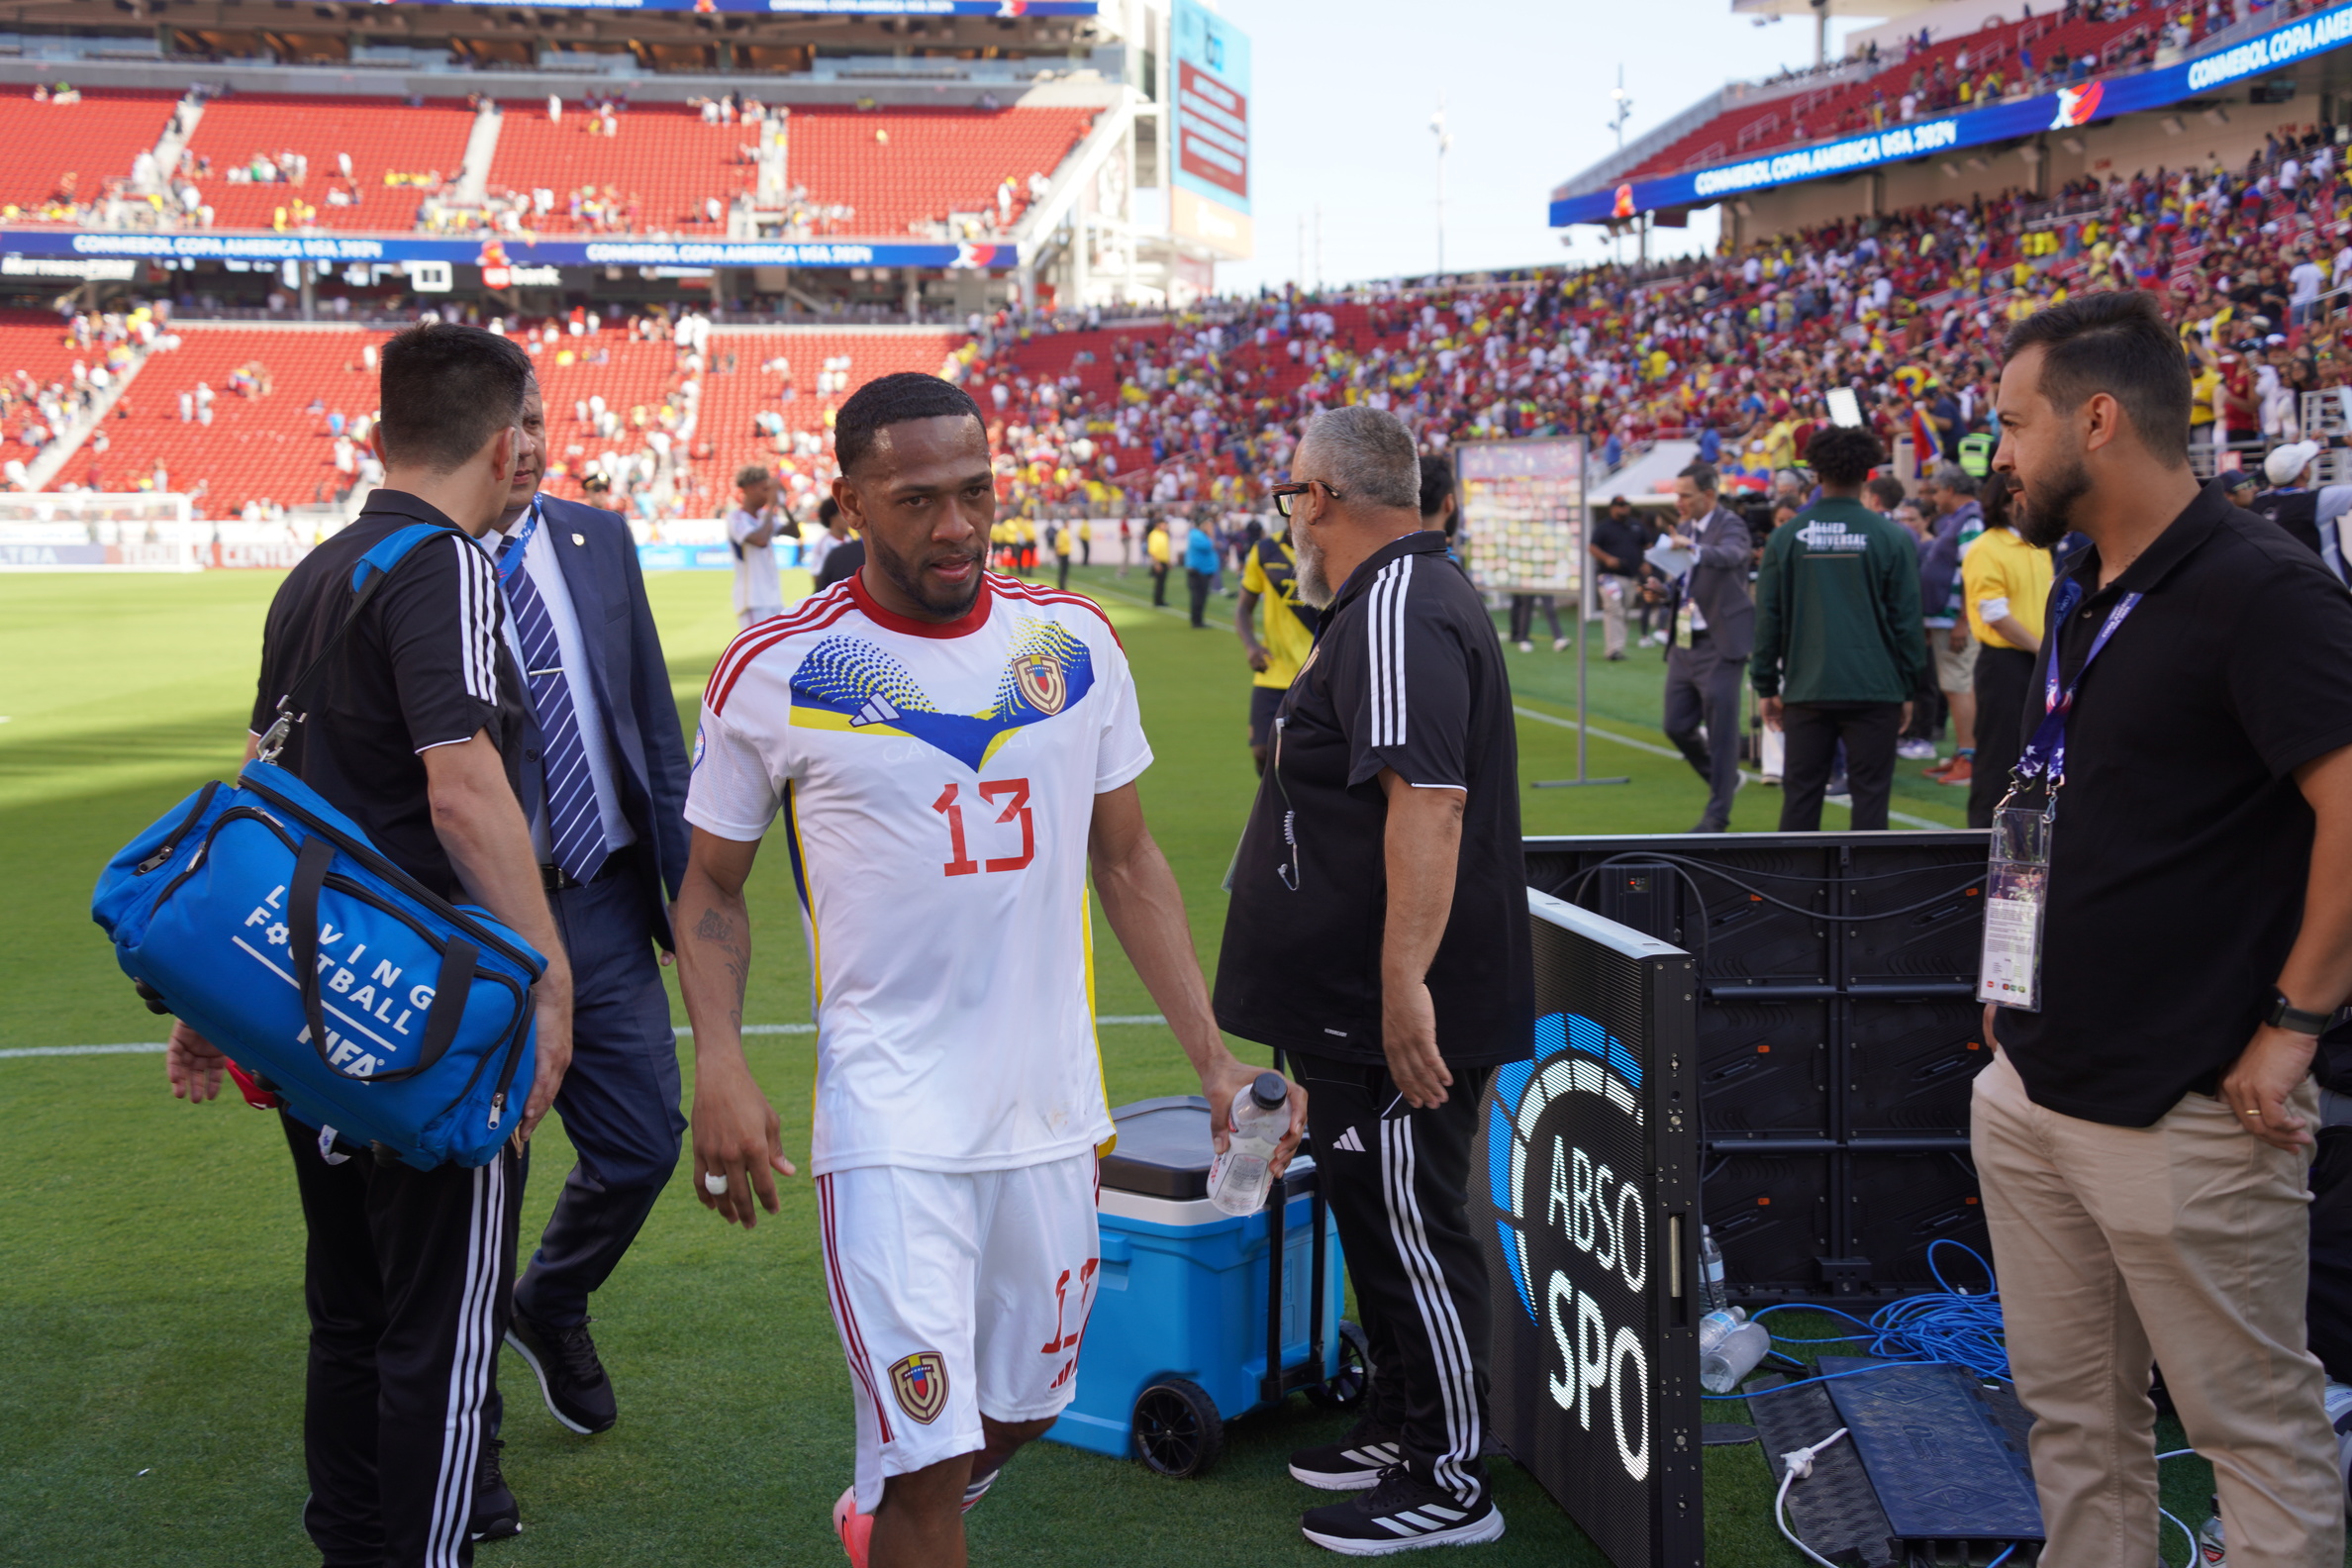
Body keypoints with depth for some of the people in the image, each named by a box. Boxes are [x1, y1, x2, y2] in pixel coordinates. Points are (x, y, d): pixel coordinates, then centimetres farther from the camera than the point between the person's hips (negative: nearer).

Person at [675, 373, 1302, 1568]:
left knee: (1022, 1407, 19)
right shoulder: (778, 673, -6)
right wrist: (719, 1066, -12)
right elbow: (712, 886, 3)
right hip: (890, 1118, -4)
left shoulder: (1074, 644, 3)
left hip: (1052, 1108, 5)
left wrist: (1211, 1055, 4)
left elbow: (1126, 861, 11)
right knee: (929, 1457, -10)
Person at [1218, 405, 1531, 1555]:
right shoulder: (1391, 600, 15)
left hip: (1397, 1013, -11)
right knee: (1373, 1214, 20)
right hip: (1361, 1000, 11)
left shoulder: (1400, 613, -20)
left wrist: (1406, 986, -32)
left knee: (1410, 1230, -1)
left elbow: (1427, 803, -30)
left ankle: (1450, 1482, 9)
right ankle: (1399, 1426, 35)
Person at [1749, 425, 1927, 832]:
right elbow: (1905, 619, -1)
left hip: (1806, 690, 2)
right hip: (1874, 689, -2)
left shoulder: (1786, 538, 2)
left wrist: (1765, 686, 11)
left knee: (1800, 794, 8)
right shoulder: (1891, 538, -3)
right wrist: (1908, 688, 7)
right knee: (1870, 793, 3)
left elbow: (1768, 618, 4)